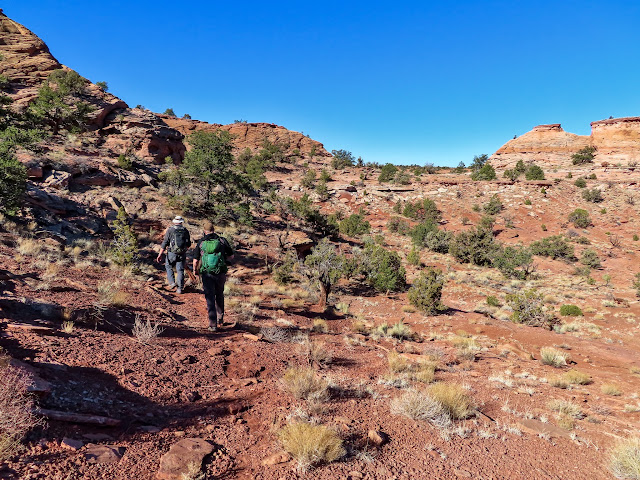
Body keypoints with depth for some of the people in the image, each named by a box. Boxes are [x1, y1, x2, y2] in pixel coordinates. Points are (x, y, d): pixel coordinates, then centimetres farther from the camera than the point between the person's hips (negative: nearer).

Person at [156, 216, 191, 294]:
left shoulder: (170, 230, -5)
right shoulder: (185, 231, 3)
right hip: (182, 254, 2)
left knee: (168, 267, 21)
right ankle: (180, 288, 10)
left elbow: (165, 243, -9)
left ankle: (172, 282, 10)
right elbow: (189, 245, 10)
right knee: (180, 270, 9)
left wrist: (160, 254, -6)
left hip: (171, 253, -2)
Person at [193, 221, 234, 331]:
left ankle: (213, 324, 1)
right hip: (220, 273, 1)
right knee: (219, 295, 23)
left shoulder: (201, 242, -1)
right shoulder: (222, 241, 0)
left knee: (210, 299, 4)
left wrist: (195, 270, 20)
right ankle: (220, 318, 31)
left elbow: (195, 261, 1)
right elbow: (231, 256, 5)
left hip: (206, 274, -1)